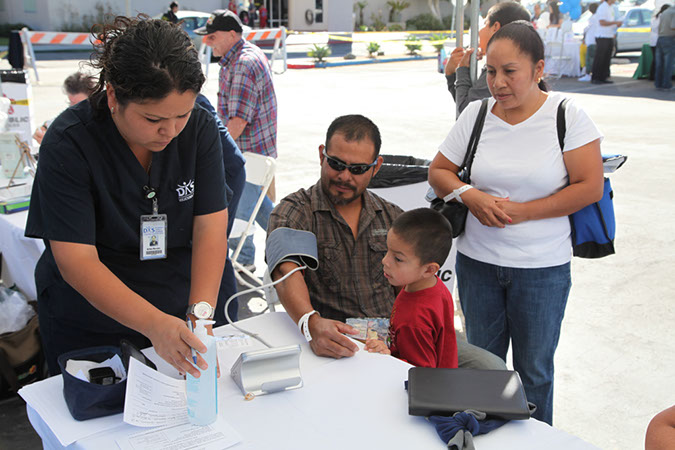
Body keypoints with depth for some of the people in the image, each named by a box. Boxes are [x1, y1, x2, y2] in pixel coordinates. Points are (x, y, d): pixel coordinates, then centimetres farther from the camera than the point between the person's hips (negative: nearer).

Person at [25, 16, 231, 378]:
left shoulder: (200, 128, -11)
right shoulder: (68, 142, -21)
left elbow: (210, 228, -14)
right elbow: (76, 261, -26)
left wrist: (200, 314, -28)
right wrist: (155, 324, -39)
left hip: (180, 319, 3)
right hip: (88, 331, -3)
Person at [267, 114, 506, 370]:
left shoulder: (392, 217, 16)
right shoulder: (294, 212, 2)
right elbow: (288, 275, -17)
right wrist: (312, 324, -39)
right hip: (336, 346, -4)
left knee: (492, 368, -15)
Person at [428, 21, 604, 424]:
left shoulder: (568, 116, -8)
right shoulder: (477, 115, 1)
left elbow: (590, 187, -12)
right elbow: (438, 171, 7)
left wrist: (520, 211, -16)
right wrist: (470, 195, -13)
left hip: (543, 268, -3)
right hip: (477, 262, 3)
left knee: (534, 371, 11)